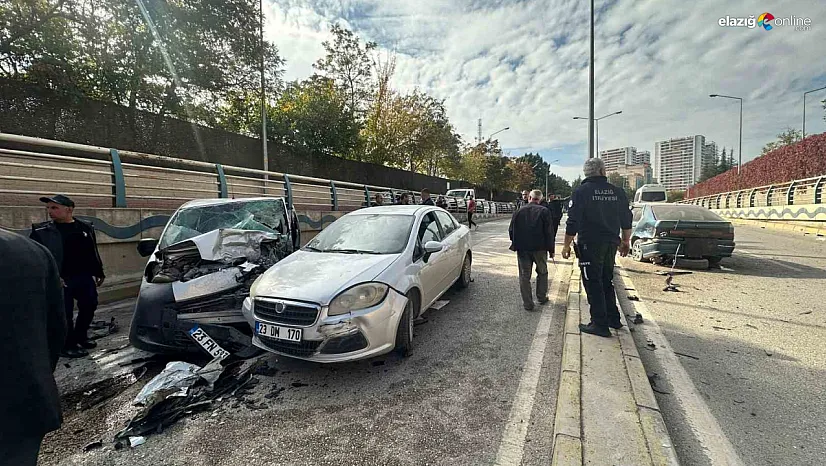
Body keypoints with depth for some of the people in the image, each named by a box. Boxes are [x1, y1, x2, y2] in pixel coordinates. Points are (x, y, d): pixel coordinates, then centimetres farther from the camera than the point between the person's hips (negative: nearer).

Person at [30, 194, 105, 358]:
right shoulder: (41, 231, -3)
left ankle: (80, 337, 32)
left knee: (89, 307, 13)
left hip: (85, 277, 4)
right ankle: (67, 345, 13)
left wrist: (98, 272, 15)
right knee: (64, 314, 0)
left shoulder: (85, 228, 8)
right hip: (61, 279, -4)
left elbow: (93, 253, 14)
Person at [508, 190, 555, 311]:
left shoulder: (518, 211, 0)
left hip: (522, 249, 1)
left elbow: (511, 230, 2)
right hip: (539, 248, 0)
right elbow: (548, 232, -6)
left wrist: (515, 244, 17)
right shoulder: (544, 211, -5)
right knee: (542, 273, 21)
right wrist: (551, 249, 1)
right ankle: (541, 297, 30)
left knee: (524, 276, 7)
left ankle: (527, 303, 9)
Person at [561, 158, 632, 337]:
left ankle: (600, 324, 5)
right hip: (611, 244, 6)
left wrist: (567, 245, -6)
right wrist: (625, 241, 25)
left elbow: (573, 223, -13)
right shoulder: (617, 192, 7)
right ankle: (613, 318, 29)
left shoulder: (581, 192, -10)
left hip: (590, 244, -6)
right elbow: (626, 220, 14)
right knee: (607, 281, 19)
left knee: (593, 283, 1)